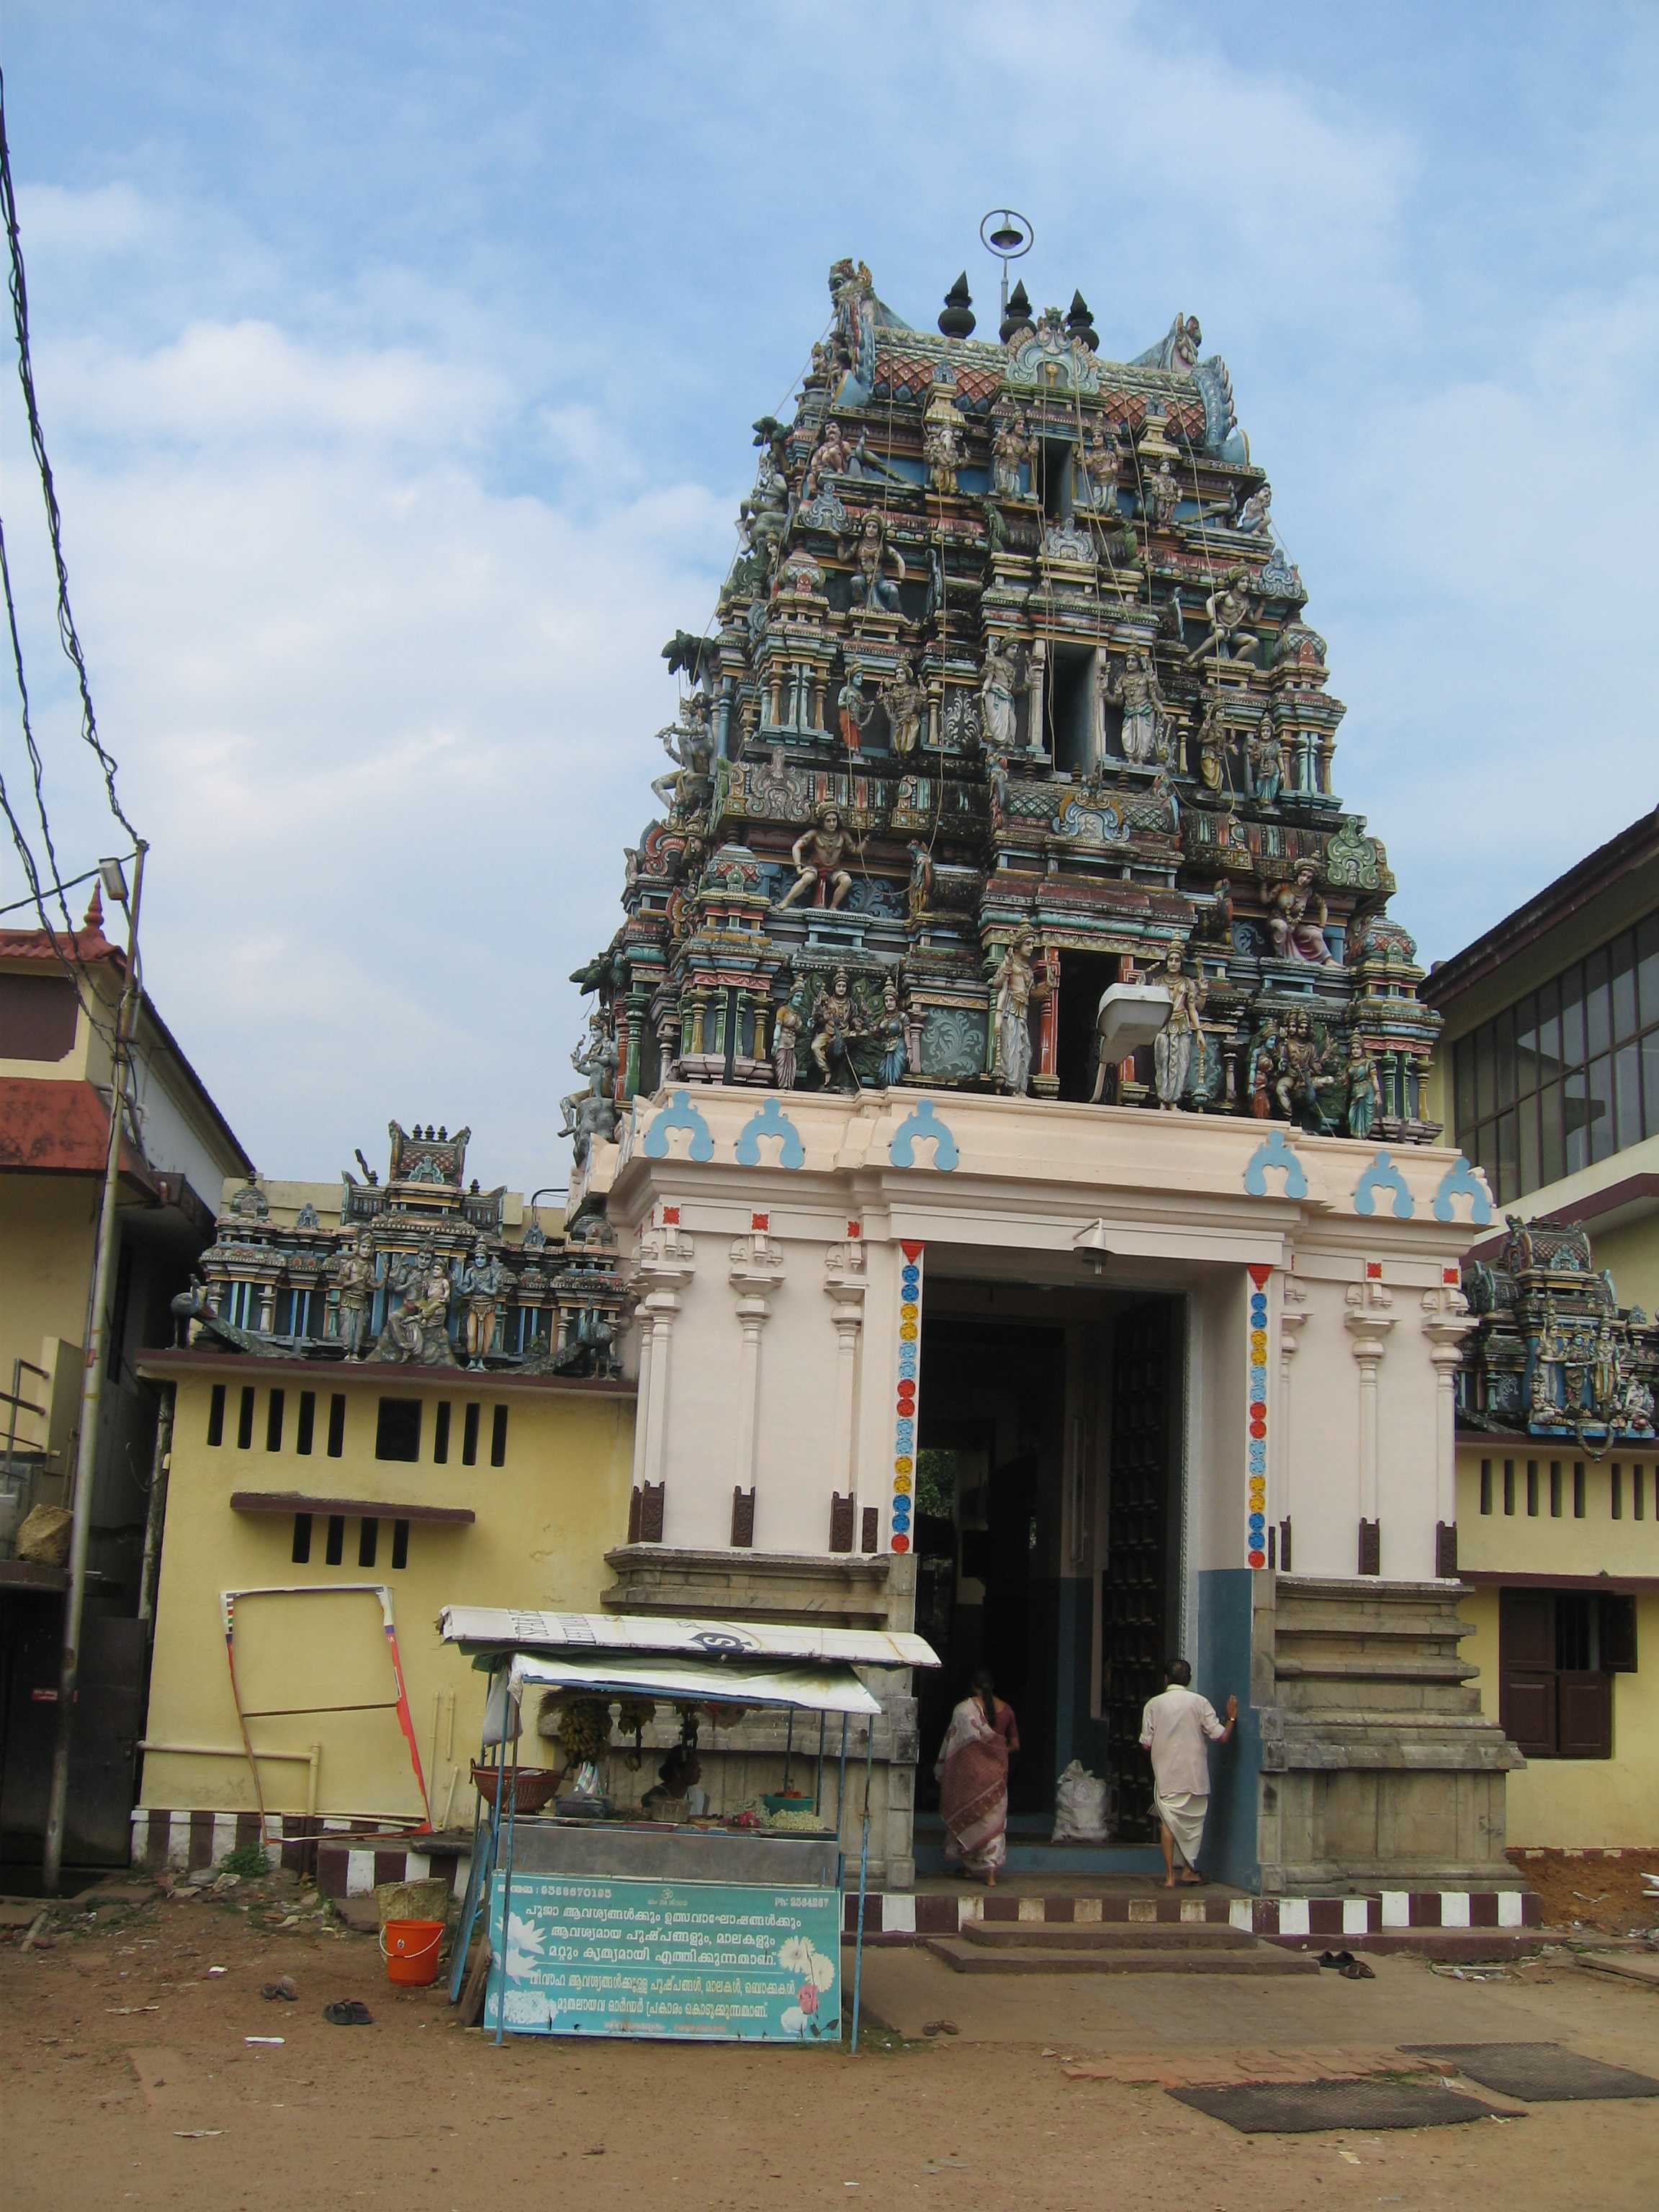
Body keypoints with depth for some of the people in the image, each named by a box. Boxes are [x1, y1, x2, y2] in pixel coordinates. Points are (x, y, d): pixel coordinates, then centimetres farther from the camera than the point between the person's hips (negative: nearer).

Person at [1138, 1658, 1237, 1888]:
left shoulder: (1154, 1704, -2)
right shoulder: (1200, 1703, -4)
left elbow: (1146, 1744, -2)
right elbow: (1221, 1737, -6)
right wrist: (1231, 1718, 11)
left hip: (1166, 1775, 0)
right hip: (1195, 1774, 0)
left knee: (1168, 1821, 4)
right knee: (1194, 1819, 15)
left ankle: (1170, 1875, -1)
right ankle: (1189, 1870, 19)